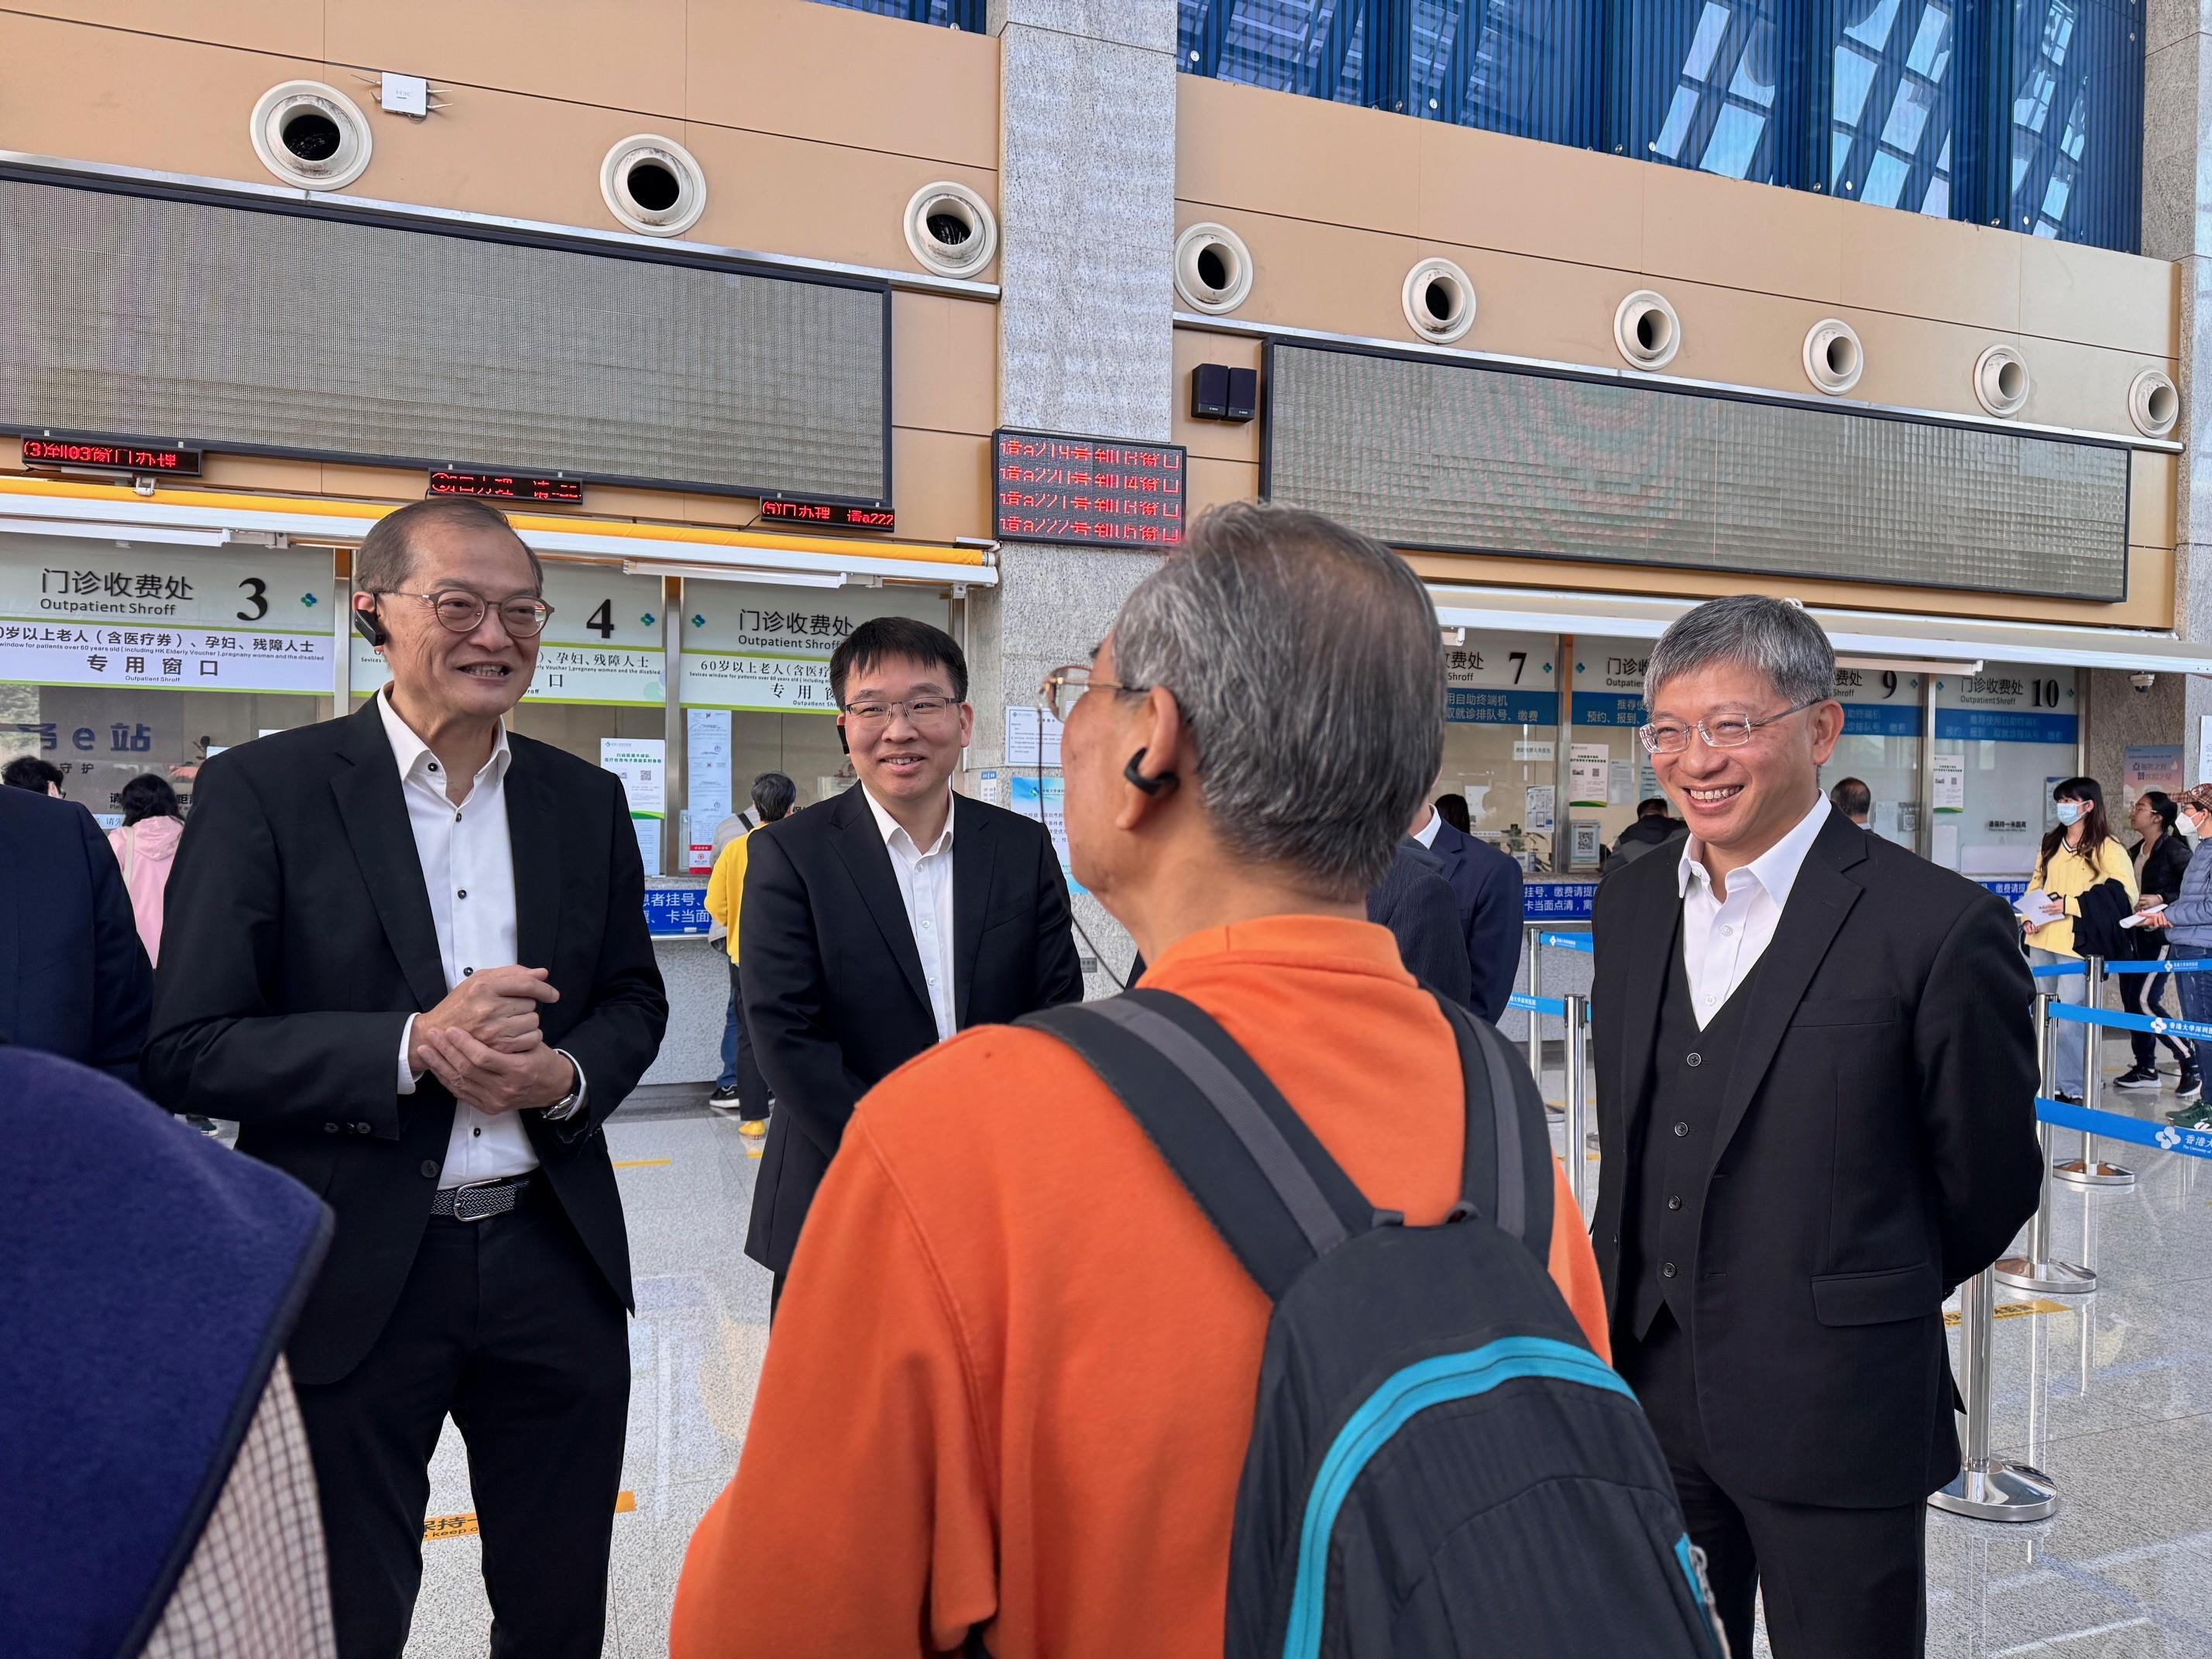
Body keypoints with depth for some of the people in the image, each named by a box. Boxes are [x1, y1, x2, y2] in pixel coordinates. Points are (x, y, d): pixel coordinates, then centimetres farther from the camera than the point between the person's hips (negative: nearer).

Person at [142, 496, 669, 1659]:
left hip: (553, 1259, 4)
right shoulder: (262, 792, -8)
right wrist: (412, 1046, -22)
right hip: (353, 1278, -3)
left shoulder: (586, 801, 4)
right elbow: (188, 1051, -11)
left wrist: (568, 1074, -11)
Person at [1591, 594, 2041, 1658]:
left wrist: (1867, 1299, 8)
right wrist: (1646, 1303, 11)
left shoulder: (1939, 925, -15)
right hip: (1646, 1387, 5)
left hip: (1835, 1412, -5)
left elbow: (1988, 1184, -4)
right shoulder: (1630, 908, 4)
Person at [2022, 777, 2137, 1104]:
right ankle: (2047, 1084, 20)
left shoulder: (2107, 847, -6)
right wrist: (2028, 916, 4)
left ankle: (2072, 1088, 4)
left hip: (2076, 942, -6)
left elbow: (2126, 895, -13)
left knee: (2068, 1018, -7)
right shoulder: (2052, 842, 15)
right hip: (2041, 940, 7)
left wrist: (2069, 904, -17)